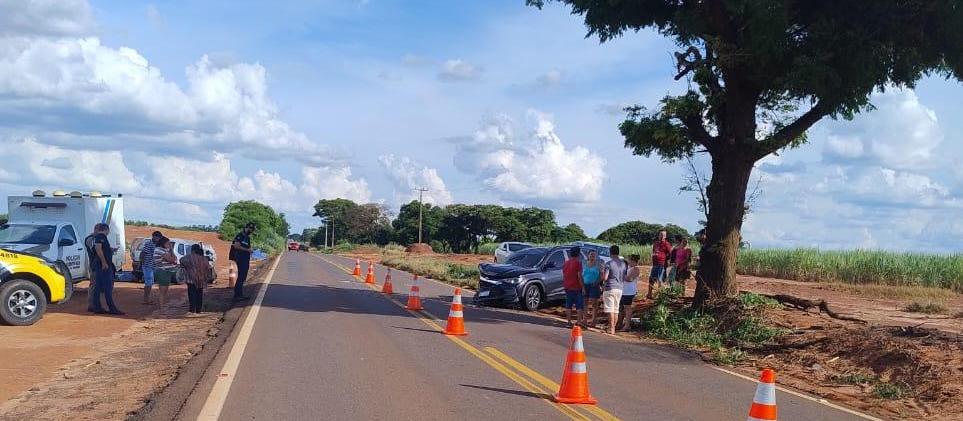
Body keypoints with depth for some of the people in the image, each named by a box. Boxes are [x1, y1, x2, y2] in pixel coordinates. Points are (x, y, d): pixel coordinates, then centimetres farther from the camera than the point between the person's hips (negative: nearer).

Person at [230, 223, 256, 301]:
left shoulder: (247, 237, 18)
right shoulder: (240, 236, -10)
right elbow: (236, 246, -21)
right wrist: (247, 250, -20)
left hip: (245, 260, 9)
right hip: (241, 260, -9)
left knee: (243, 278, 11)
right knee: (240, 277, -11)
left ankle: (240, 295, 16)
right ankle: (236, 296, -10)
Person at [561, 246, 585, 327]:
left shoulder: (565, 263, 10)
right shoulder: (577, 263, -11)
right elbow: (579, 276, -15)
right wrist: (583, 287, -11)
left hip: (567, 287, 6)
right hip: (576, 287, -6)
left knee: (568, 305, 8)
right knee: (579, 305, 1)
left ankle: (569, 322, 8)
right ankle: (580, 321, -3)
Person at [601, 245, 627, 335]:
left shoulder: (609, 263, -12)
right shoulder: (624, 264, 7)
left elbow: (605, 277, -16)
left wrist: (601, 275, 4)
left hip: (610, 288, -6)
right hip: (619, 288, 6)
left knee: (610, 310, -4)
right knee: (616, 309, 12)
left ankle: (611, 329, -5)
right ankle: (613, 328, 16)